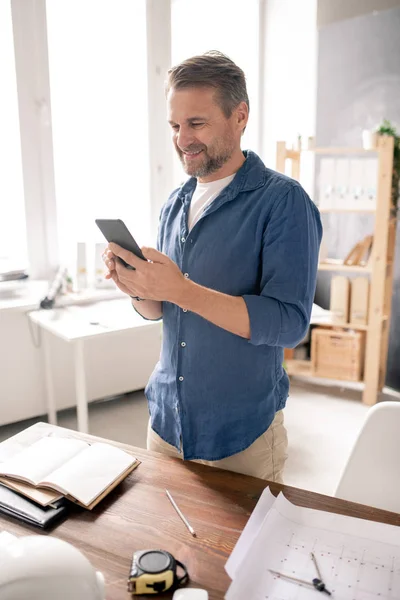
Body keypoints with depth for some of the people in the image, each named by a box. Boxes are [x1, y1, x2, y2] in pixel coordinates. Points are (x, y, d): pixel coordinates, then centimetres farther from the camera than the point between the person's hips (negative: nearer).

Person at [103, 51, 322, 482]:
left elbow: (290, 324, -23)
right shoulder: (175, 203, 5)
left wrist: (183, 290, -30)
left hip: (242, 434, -5)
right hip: (166, 418, 6)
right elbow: (158, 310, 10)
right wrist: (138, 288, -13)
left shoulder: (283, 201, -14)